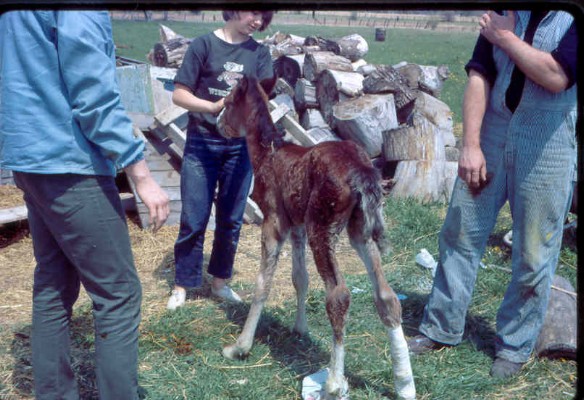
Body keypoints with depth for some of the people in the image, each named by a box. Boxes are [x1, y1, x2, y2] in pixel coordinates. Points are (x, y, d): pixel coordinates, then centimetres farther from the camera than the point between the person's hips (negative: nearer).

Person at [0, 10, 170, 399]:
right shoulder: (78, 12, -14)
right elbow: (96, 97, -19)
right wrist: (143, 176, -16)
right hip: (69, 163, -9)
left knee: (53, 287, 14)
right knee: (119, 293, -2)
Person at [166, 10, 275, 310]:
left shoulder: (259, 53, 6)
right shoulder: (203, 44, -4)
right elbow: (179, 95, -7)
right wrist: (213, 107, -23)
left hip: (241, 145, 3)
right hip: (202, 142, -3)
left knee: (231, 219, 10)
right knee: (193, 219, 2)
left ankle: (220, 281, 27)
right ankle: (182, 285, 18)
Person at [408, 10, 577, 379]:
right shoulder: (503, 16, 7)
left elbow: (556, 77, -21)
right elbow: (479, 77, 1)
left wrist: (506, 37, -10)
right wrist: (471, 145, -8)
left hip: (547, 151, -4)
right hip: (491, 138, 4)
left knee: (534, 256, 5)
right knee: (460, 234, 8)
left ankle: (515, 346, 24)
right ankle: (442, 328, 25)